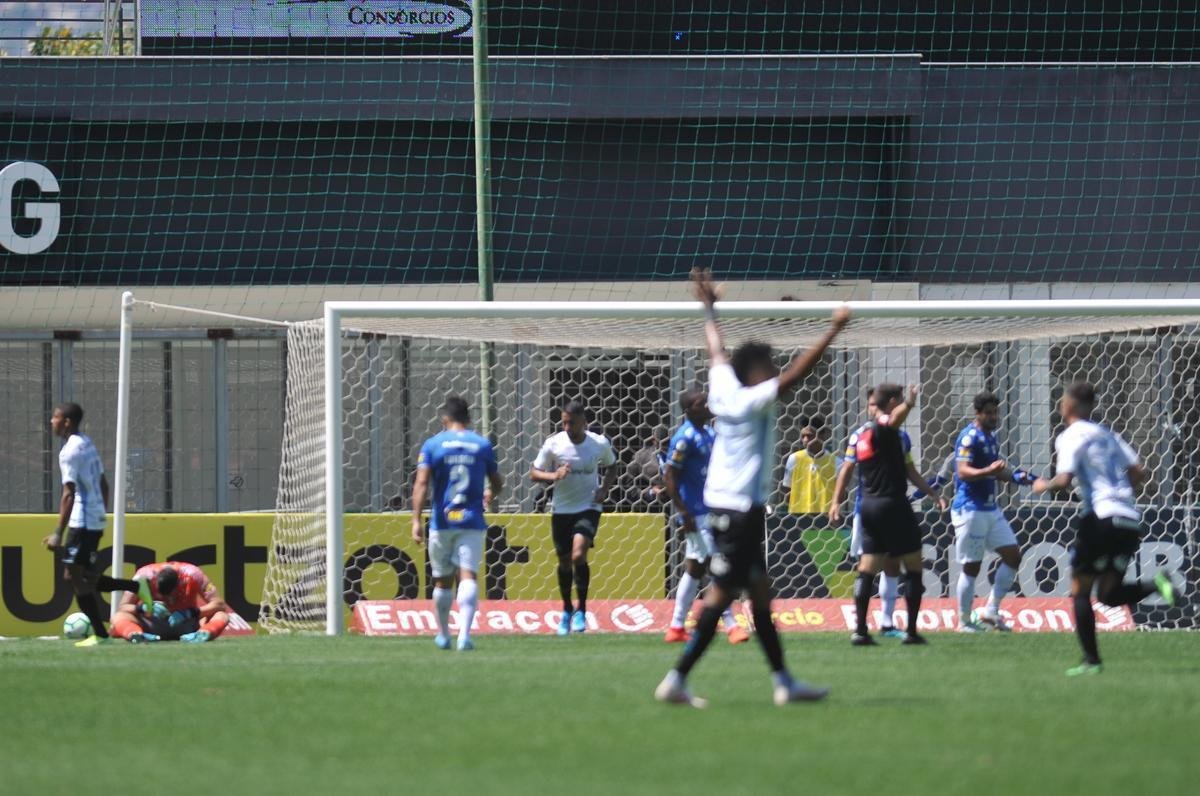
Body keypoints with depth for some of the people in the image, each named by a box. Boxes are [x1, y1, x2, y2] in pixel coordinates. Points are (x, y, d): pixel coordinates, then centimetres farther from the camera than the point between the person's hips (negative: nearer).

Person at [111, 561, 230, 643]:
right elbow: (121, 608, -19)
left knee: (222, 616, -28)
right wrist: (145, 608, -39)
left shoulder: (193, 575, -22)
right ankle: (136, 635, -56)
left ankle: (203, 634, -56)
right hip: (153, 625, 0)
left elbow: (219, 605, -22)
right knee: (117, 617, -27)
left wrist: (191, 613, -36)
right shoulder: (145, 576, -21)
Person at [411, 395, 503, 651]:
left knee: (443, 580, 14)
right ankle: (465, 634, -26)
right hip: (472, 522, 0)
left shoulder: (433, 444, 0)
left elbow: (422, 483, -10)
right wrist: (489, 494, 38)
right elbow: (497, 483, 15)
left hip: (442, 522, 0)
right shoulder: (482, 445, 4)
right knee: (468, 576, -8)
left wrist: (417, 520, -12)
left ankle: (443, 634, 26)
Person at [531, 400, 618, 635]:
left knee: (579, 555, -21)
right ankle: (567, 610, 31)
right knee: (564, 561, 9)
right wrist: (553, 475, -21)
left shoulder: (600, 444, -5)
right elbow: (534, 473, -1)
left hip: (588, 507, -2)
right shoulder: (553, 444, -7)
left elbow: (611, 467, 14)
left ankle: (581, 609, -6)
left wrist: (605, 489, -4)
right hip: (561, 510, 2)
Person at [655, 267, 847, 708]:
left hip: (722, 505, 10)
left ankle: (783, 681, 14)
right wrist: (833, 332, -22)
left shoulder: (725, 389, 7)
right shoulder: (753, 401, -14)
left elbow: (717, 352, 23)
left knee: (760, 590, 11)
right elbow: (795, 373, -23)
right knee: (721, 594, -9)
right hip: (741, 508, -10)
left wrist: (709, 307, 37)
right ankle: (677, 679, -11)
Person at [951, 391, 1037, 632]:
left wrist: (1015, 476, 11)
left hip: (991, 509, 9)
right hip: (970, 510, -9)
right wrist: (988, 471, -40)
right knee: (971, 566, -3)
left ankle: (990, 610, 9)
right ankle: (964, 622, 6)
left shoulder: (991, 437, 14)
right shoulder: (970, 437, -14)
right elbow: (963, 471, -25)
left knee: (1013, 555, 5)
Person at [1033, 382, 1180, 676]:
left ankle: (1091, 660, -2)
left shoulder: (1070, 437, -3)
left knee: (1080, 590, 3)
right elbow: (1139, 474, 15)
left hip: (1101, 518, -7)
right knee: (1109, 593, 11)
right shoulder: (1107, 435, 19)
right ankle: (1155, 584, -15)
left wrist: (1044, 485, 7)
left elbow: (1064, 480, -13)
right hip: (1130, 520, 7)